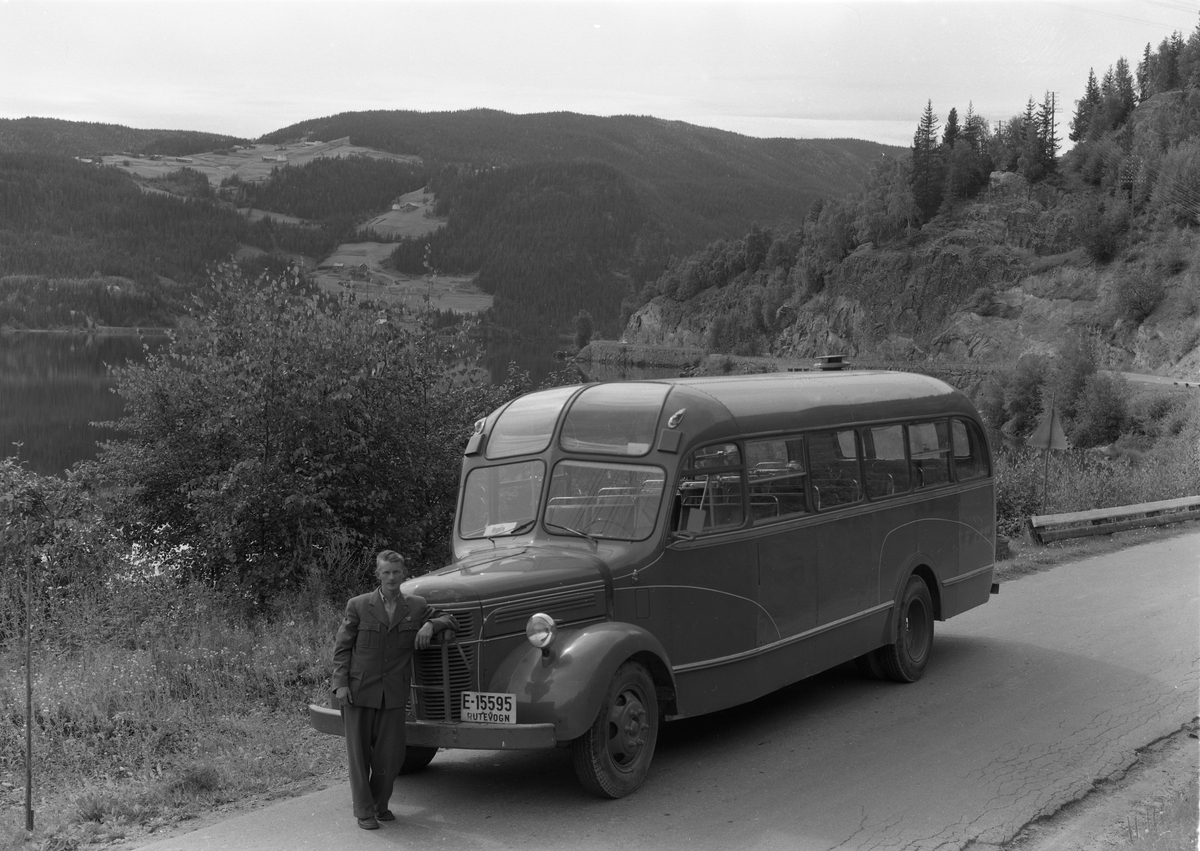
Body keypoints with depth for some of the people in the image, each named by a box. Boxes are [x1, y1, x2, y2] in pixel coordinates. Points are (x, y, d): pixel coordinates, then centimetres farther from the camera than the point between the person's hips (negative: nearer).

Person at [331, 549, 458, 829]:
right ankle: (364, 812, 12)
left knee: (390, 753, 3)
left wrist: (430, 625, -6)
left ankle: (380, 804, 24)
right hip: (358, 690, -2)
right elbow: (342, 648, 1)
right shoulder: (358, 606, 0)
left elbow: (450, 620, 15)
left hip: (394, 693, 2)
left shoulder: (416, 606, 6)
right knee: (359, 752, 2)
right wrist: (341, 683, -8)